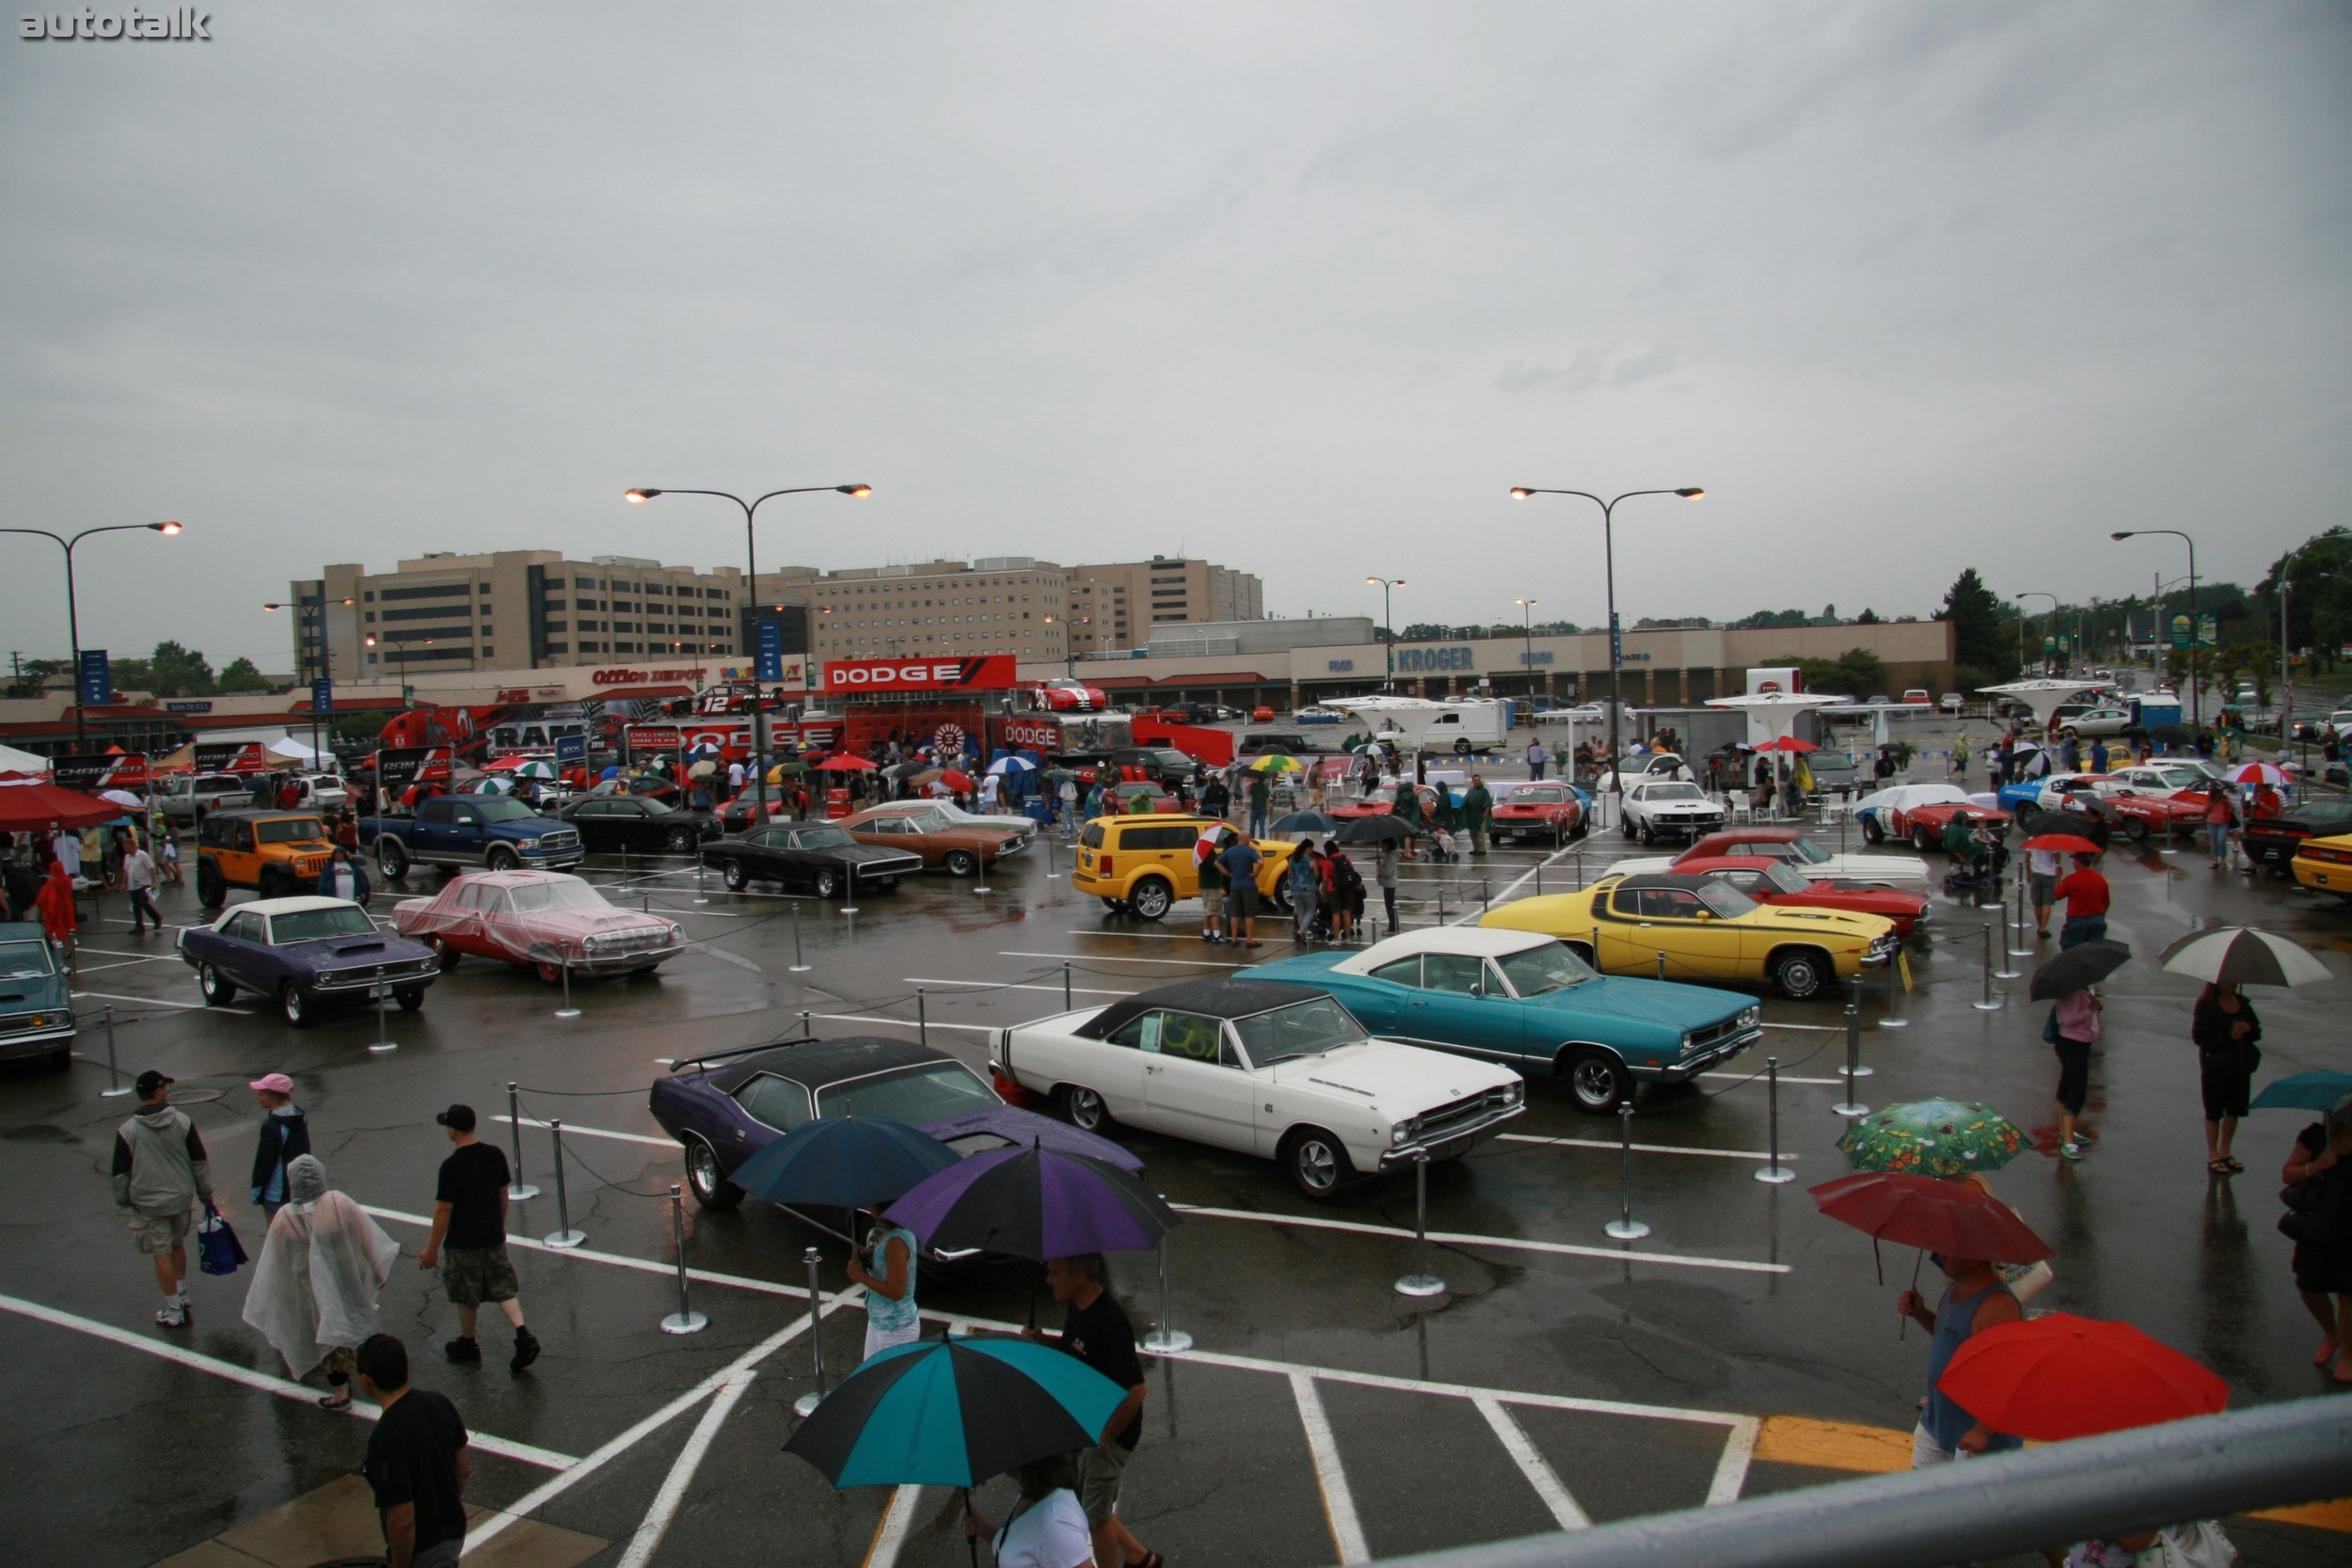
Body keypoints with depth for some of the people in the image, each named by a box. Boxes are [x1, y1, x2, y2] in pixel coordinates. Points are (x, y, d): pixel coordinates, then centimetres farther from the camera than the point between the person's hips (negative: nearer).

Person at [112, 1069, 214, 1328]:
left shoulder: (127, 1131, -12)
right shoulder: (182, 1122, -7)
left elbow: (121, 1174, -5)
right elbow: (200, 1162, -1)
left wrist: (123, 1201, 11)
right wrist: (206, 1192, 11)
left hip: (149, 1204, -2)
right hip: (181, 1198, 3)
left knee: (162, 1254, 5)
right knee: (178, 1245, 22)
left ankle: (173, 1312, 12)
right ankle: (181, 1297, 35)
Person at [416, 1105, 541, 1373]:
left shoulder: (451, 1166, -21)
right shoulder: (495, 1154, -4)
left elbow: (443, 1210, -16)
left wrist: (432, 1248, -6)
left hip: (464, 1242, -5)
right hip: (493, 1237, 5)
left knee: (466, 1296, 14)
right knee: (503, 1288, 12)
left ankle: (467, 1345, 32)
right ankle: (524, 1335, -4)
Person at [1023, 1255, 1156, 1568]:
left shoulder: (1109, 1323, -31)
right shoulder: (1077, 1307, -3)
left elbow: (1136, 1390, -29)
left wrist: (1106, 1439, -19)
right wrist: (1042, 1340, -3)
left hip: (1107, 1434, -9)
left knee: (1095, 1513, 8)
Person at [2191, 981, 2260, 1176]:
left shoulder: (2242, 1002, 7)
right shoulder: (2206, 1004, -12)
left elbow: (2257, 1032, 11)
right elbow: (2199, 1036, -15)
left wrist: (2248, 1028, -12)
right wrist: (2228, 1036, -23)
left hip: (2241, 1066, 6)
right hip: (2215, 1067, -6)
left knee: (2234, 1110, 14)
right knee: (2214, 1112, 5)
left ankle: (2225, 1152, 29)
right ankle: (2213, 1156, 15)